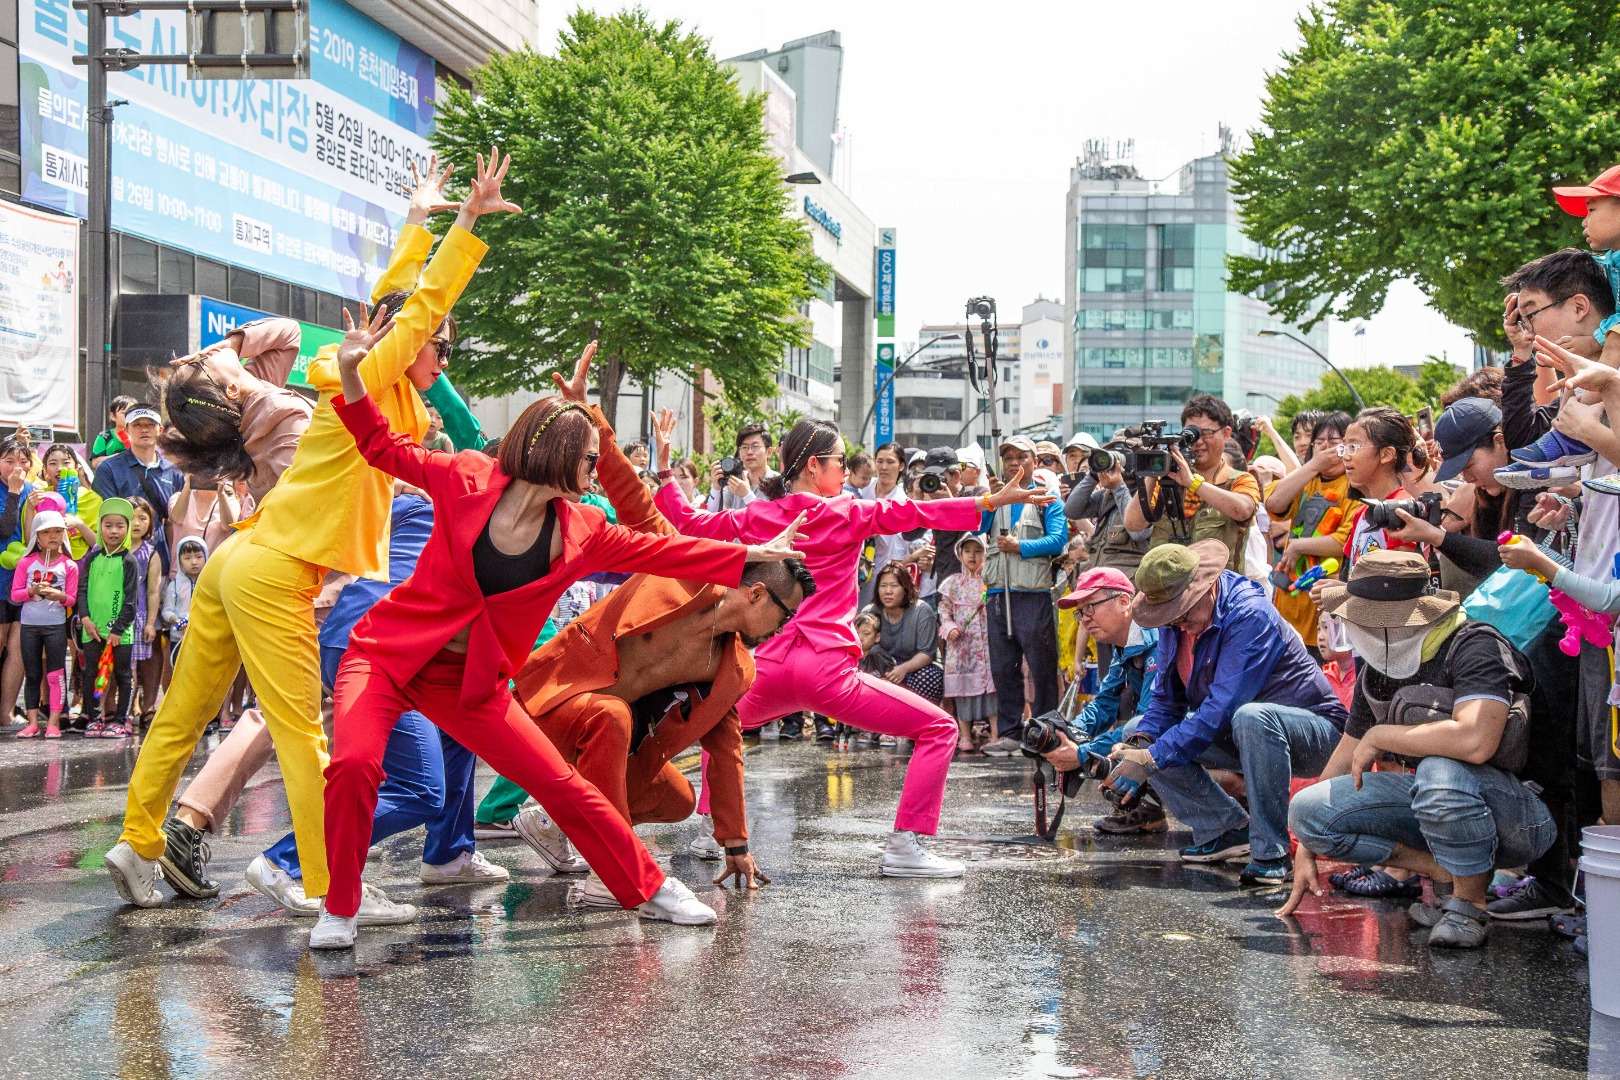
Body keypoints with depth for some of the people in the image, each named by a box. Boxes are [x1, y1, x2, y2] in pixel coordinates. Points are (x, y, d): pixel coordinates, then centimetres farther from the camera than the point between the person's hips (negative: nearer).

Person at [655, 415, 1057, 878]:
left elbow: (684, 523, 19)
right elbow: (915, 513, -6)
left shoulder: (755, 518, 12)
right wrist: (993, 501, -8)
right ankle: (903, 848, -8)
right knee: (939, 729, 2)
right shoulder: (847, 514, 0)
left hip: (770, 669, 5)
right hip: (827, 667, -5)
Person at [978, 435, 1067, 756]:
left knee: (1042, 666, -2)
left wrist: (1020, 546, -12)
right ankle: (1009, 733, 12)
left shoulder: (1046, 498, 5)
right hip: (999, 593, 4)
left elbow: (1058, 539, -7)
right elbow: (973, 529, 3)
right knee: (1003, 668, 6)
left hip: (1034, 593, -4)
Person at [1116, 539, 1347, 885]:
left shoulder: (1249, 614, -26)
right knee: (1151, 741, -5)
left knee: (1251, 718, -40)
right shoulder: (1175, 622, -1)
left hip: (1314, 732, -8)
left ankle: (1271, 853, -30)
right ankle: (1230, 830, -2)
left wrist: (1152, 759, -30)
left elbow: (1222, 707, -31)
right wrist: (1141, 741, -16)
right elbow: (1166, 699, 6)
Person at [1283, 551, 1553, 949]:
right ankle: (1445, 873, -1)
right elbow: (1344, 763, 12)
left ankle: (1470, 905, -16)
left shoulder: (1475, 648, -22)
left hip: (1525, 816, -7)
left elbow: (1474, 742, -40)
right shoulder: (1379, 670, 2)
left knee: (1442, 771, -40)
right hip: (1438, 804, 8)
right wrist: (1305, 853, 11)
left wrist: (1380, 736, -25)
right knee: (1306, 809, -8)